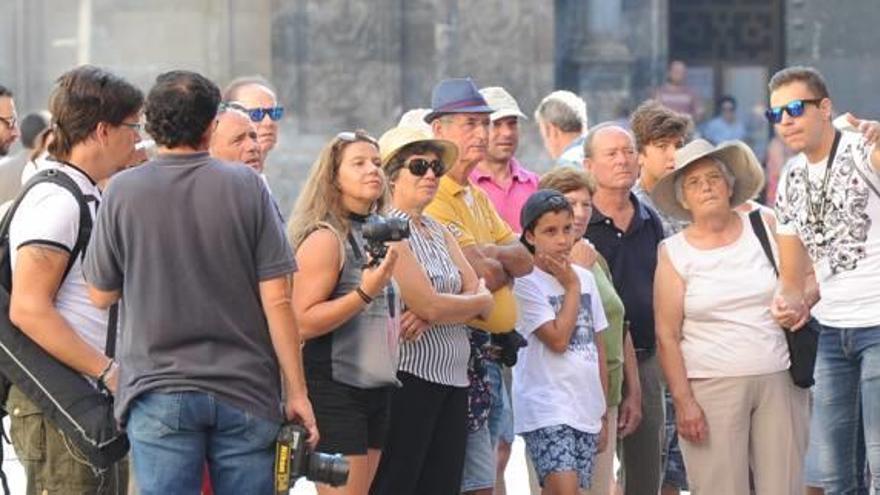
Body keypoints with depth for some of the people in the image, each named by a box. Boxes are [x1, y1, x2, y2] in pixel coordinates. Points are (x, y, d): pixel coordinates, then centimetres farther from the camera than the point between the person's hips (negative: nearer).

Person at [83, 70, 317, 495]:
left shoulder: (123, 192, -4)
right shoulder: (246, 188, -3)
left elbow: (101, 295, 5)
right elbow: (277, 300, -5)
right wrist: (296, 393, 0)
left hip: (158, 393, -1)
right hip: (244, 393, 1)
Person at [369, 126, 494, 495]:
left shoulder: (438, 232, 17)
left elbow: (476, 292, 6)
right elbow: (428, 304, -18)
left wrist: (432, 314, -15)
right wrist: (480, 302, 1)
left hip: (451, 382, 8)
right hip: (408, 379, -8)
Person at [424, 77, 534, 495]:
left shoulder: (477, 197, 19)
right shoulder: (433, 197, -14)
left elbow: (524, 259, 9)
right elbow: (484, 274, -20)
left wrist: (493, 257, -10)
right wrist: (503, 264, 1)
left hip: (485, 353, 10)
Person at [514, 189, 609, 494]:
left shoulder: (585, 278, 13)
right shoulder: (526, 282, -6)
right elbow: (557, 338, -14)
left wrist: (603, 413, 17)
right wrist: (571, 286, -5)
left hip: (586, 409, 6)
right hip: (547, 410, -6)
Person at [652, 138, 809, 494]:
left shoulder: (765, 227, 9)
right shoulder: (673, 253, 3)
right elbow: (667, 335, 0)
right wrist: (683, 401, -7)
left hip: (780, 380, 2)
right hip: (711, 388, -2)